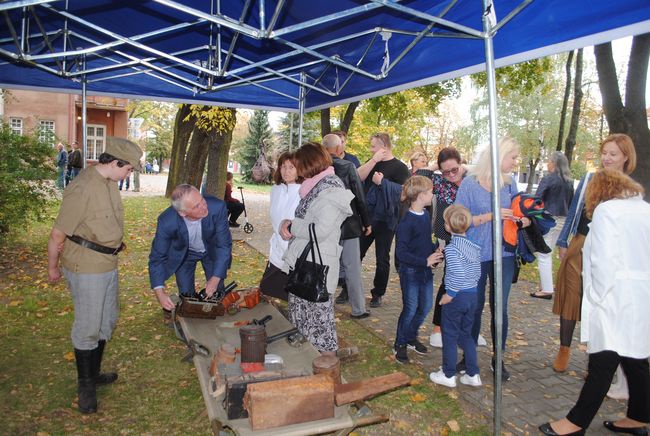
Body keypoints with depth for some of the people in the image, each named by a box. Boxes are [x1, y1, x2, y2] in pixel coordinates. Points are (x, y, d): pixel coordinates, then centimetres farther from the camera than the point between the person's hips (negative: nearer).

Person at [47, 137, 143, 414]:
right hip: (86, 269, -9)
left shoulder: (109, 183, 3)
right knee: (88, 328, 5)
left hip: (108, 265, 9)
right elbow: (57, 235, -17)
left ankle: (94, 374, 39)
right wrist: (53, 268, -4)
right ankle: (86, 385, 25)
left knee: (107, 321, 20)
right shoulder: (83, 189, -24)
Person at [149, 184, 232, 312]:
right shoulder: (166, 222, -34)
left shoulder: (217, 207, -36)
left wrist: (216, 278, -30)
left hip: (212, 251, 1)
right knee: (186, 295, 1)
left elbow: (224, 246, -25)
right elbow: (157, 257, -22)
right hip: (184, 254, 0)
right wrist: (160, 292, -32)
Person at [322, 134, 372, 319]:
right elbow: (359, 197, -8)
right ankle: (358, 309, 12)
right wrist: (366, 222, 3)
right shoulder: (348, 166, -11)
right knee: (352, 267, 4)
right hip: (347, 224, -3)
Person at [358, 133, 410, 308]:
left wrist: (383, 182, -21)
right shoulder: (372, 163, 10)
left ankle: (378, 294, 20)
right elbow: (357, 177, -7)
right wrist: (374, 160, -14)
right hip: (366, 217, 5)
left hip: (385, 220, -5)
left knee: (382, 259, 6)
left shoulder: (399, 167, -6)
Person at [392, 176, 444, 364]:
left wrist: (435, 249, -2)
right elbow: (401, 253, -24)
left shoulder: (426, 215, 4)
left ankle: (411, 337, 36)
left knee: (426, 306, 15)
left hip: (426, 270, 8)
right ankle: (400, 344, 22)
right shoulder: (406, 222, -22)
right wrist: (425, 261, -23)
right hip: (410, 272, -8)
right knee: (410, 309, 3)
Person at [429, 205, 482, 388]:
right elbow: (477, 272, 8)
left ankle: (448, 375, 19)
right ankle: (473, 375, 24)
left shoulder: (451, 248, -18)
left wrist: (449, 294, -17)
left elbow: (457, 274, -27)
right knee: (466, 335, 19)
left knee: (449, 336, 8)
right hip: (472, 295, 7)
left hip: (456, 297, -7)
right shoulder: (473, 246, 4)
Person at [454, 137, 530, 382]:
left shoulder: (510, 183, 5)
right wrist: (490, 216, -20)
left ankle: (498, 358, 24)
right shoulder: (470, 184, -8)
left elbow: (515, 216, 14)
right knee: (474, 308, 9)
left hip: (503, 255, 3)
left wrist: (525, 220, -8)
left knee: (500, 307, 9)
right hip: (477, 256, -3)